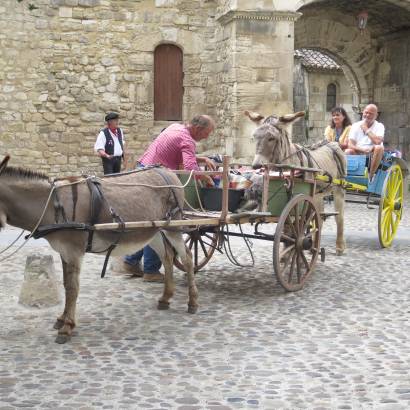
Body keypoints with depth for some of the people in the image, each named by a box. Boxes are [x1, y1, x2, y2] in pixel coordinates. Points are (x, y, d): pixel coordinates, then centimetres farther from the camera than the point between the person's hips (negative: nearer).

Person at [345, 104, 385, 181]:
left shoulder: (379, 126, 3)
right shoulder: (356, 125, 8)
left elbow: (378, 141, -18)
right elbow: (350, 145, -4)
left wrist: (366, 130, -8)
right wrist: (362, 149, -23)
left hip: (373, 155, -1)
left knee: (379, 148, -32)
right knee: (348, 151, -29)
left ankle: (371, 176, -25)